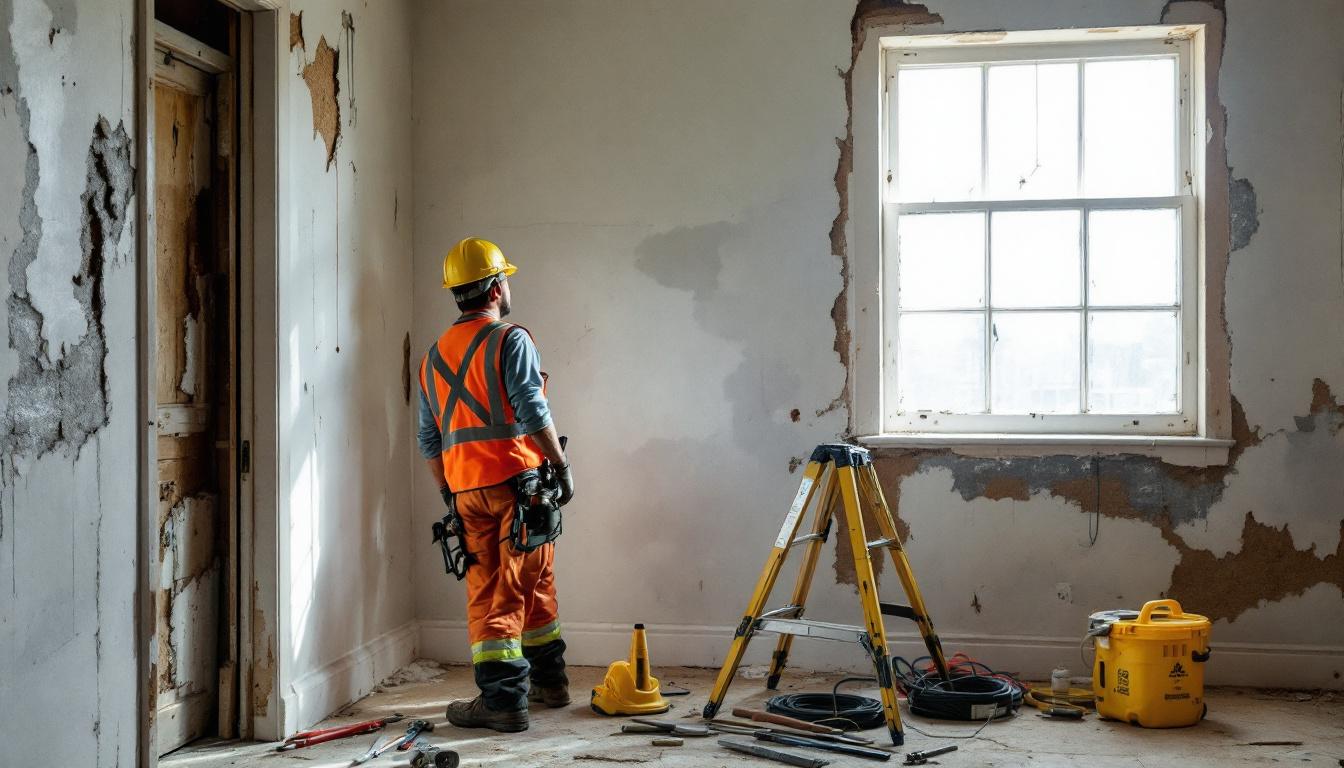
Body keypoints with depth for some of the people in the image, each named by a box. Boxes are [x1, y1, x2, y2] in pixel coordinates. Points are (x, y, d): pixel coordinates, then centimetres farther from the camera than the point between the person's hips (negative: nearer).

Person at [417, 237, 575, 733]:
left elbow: (429, 439, 17)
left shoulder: (434, 355, 15)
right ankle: (548, 680, 18)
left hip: (466, 489, 5)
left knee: (484, 592, 5)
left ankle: (504, 697, 0)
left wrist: (449, 492, 23)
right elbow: (532, 411, -16)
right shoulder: (510, 340, -6)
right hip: (519, 480, -4)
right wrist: (562, 466, -8)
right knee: (531, 585, 6)